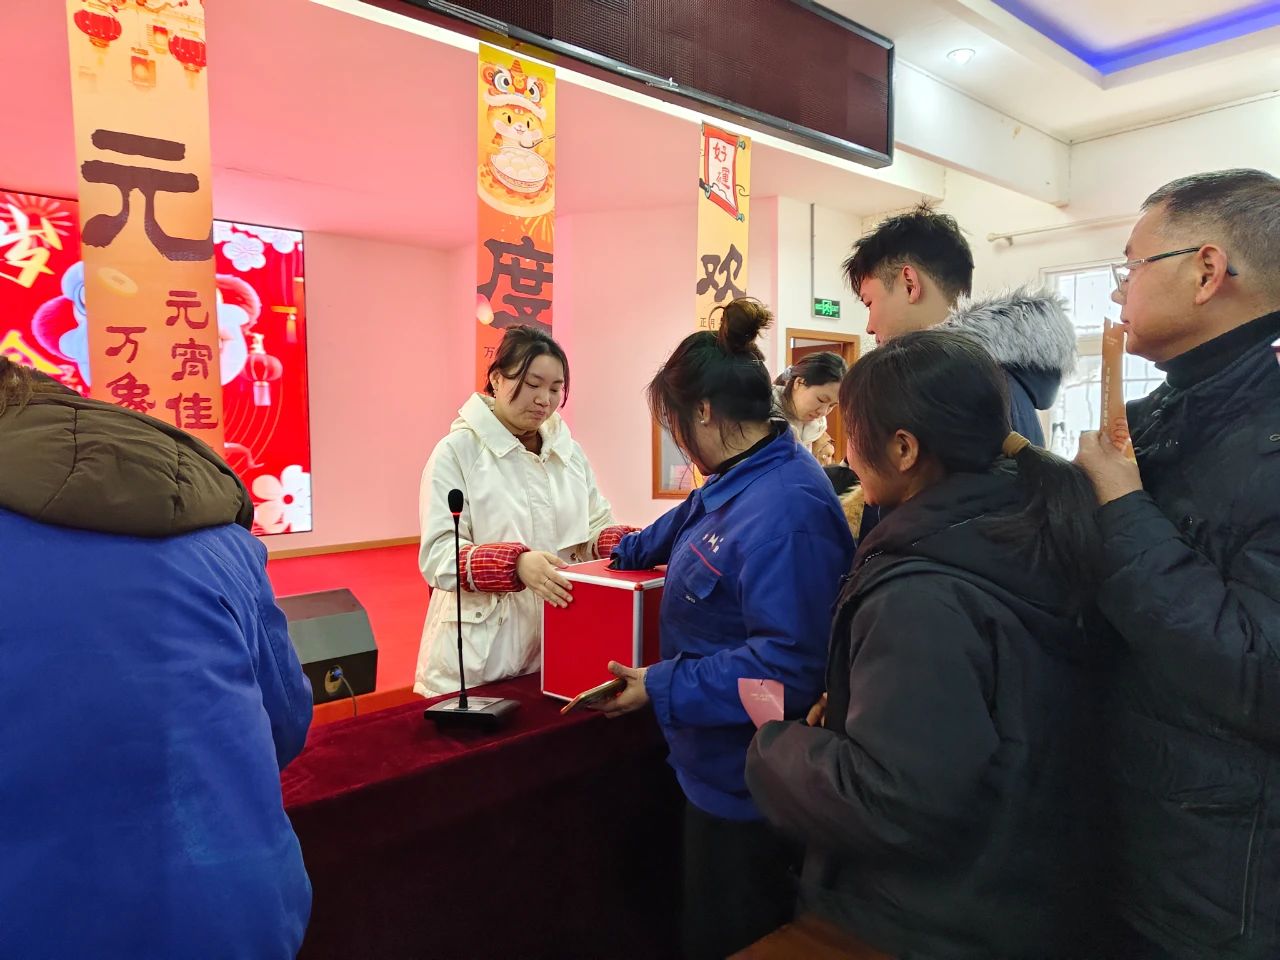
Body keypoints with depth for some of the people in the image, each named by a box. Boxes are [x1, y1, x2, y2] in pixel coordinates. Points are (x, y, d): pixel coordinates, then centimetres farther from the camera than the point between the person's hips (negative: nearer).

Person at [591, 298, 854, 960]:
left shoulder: (784, 509, -29)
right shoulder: (745, 479, 3)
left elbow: (789, 663, -31)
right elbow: (690, 523, 25)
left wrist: (663, 689, -25)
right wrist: (627, 551, 35)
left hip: (745, 786, -9)